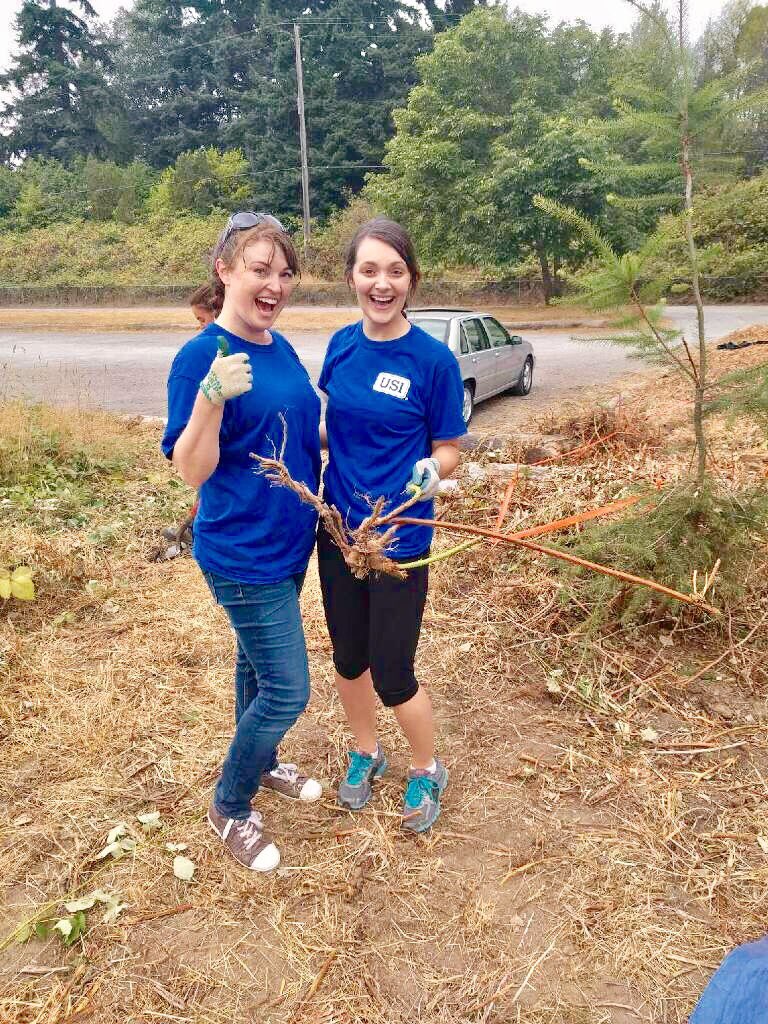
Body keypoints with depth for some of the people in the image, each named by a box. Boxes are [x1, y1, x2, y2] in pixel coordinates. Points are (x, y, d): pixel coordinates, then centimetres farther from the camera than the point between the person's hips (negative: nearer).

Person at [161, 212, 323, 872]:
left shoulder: (281, 348, 4)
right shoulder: (201, 357, -18)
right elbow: (192, 470, -21)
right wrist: (211, 396, -35)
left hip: (290, 541, 8)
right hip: (243, 555, -7)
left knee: (259, 666, 24)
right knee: (288, 690, 0)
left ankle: (262, 764, 47)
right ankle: (229, 807, 25)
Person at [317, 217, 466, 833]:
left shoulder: (434, 359, -13)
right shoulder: (342, 344, 1)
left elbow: (449, 450, -7)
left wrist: (431, 471, -27)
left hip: (399, 539, -5)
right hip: (339, 528, 5)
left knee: (392, 674, 4)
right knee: (348, 657, 18)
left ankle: (427, 770, 35)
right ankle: (365, 753, 45)